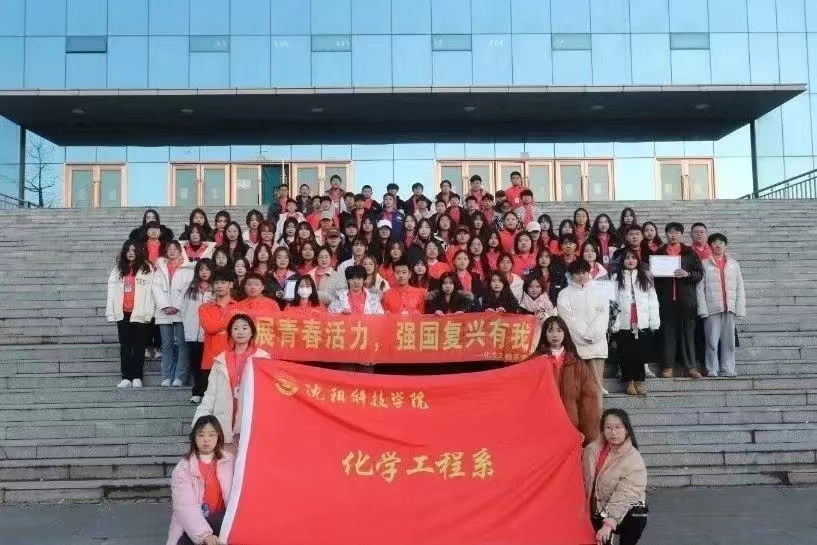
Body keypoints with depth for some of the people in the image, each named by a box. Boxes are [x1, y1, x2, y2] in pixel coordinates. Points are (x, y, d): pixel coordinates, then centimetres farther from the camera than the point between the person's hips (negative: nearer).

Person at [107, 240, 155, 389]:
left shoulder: (147, 269, 0)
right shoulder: (117, 270, 11)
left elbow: (150, 292, -5)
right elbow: (112, 292, 9)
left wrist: (148, 313, -11)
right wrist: (111, 312, 3)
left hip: (139, 314, -3)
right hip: (122, 314, 3)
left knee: (139, 346, 4)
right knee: (125, 346, 6)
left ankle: (137, 377, 9)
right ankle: (126, 377, 9)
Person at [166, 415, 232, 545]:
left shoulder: (228, 462, 3)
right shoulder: (183, 468, -4)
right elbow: (185, 506, -16)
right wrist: (204, 534, -29)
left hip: (219, 520, 2)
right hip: (191, 525, -1)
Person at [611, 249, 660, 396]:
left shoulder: (646, 277, 9)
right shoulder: (616, 278, 4)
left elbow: (653, 300, 4)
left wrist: (654, 322, -3)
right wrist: (613, 324, -10)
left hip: (642, 323, 1)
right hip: (623, 324, -1)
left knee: (640, 353, 4)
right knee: (625, 354, 3)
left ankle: (639, 381, 16)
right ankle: (628, 382, 15)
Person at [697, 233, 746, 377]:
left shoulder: (733, 263, 14)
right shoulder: (705, 264, 4)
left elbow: (740, 287, 10)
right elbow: (700, 288, -1)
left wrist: (740, 308, 1)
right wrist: (703, 309, -10)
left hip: (730, 308, 3)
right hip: (712, 309, -2)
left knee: (729, 340, 3)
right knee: (712, 341, -3)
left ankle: (727, 369, 9)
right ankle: (712, 370, 3)